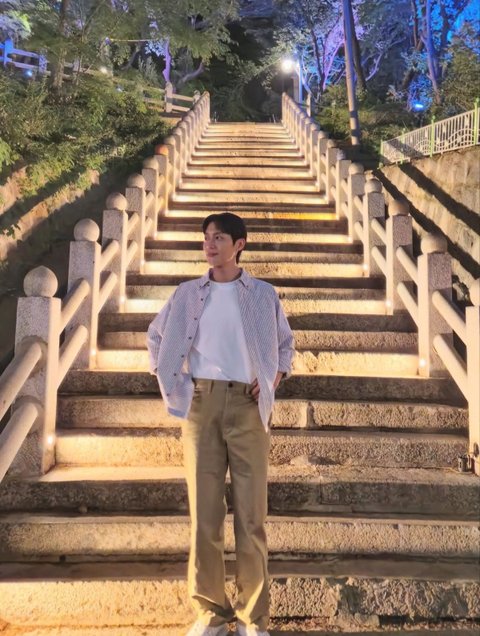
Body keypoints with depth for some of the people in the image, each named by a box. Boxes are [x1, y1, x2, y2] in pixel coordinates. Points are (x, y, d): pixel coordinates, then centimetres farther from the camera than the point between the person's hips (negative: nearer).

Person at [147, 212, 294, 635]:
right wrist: (172, 383, 8)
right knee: (204, 511, 5)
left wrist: (272, 381, 3)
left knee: (251, 513, 2)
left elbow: (286, 344, 17)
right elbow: (156, 337, 19)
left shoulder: (264, 294, 7)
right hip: (202, 403, 1)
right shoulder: (188, 294, 9)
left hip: (248, 405, -1)